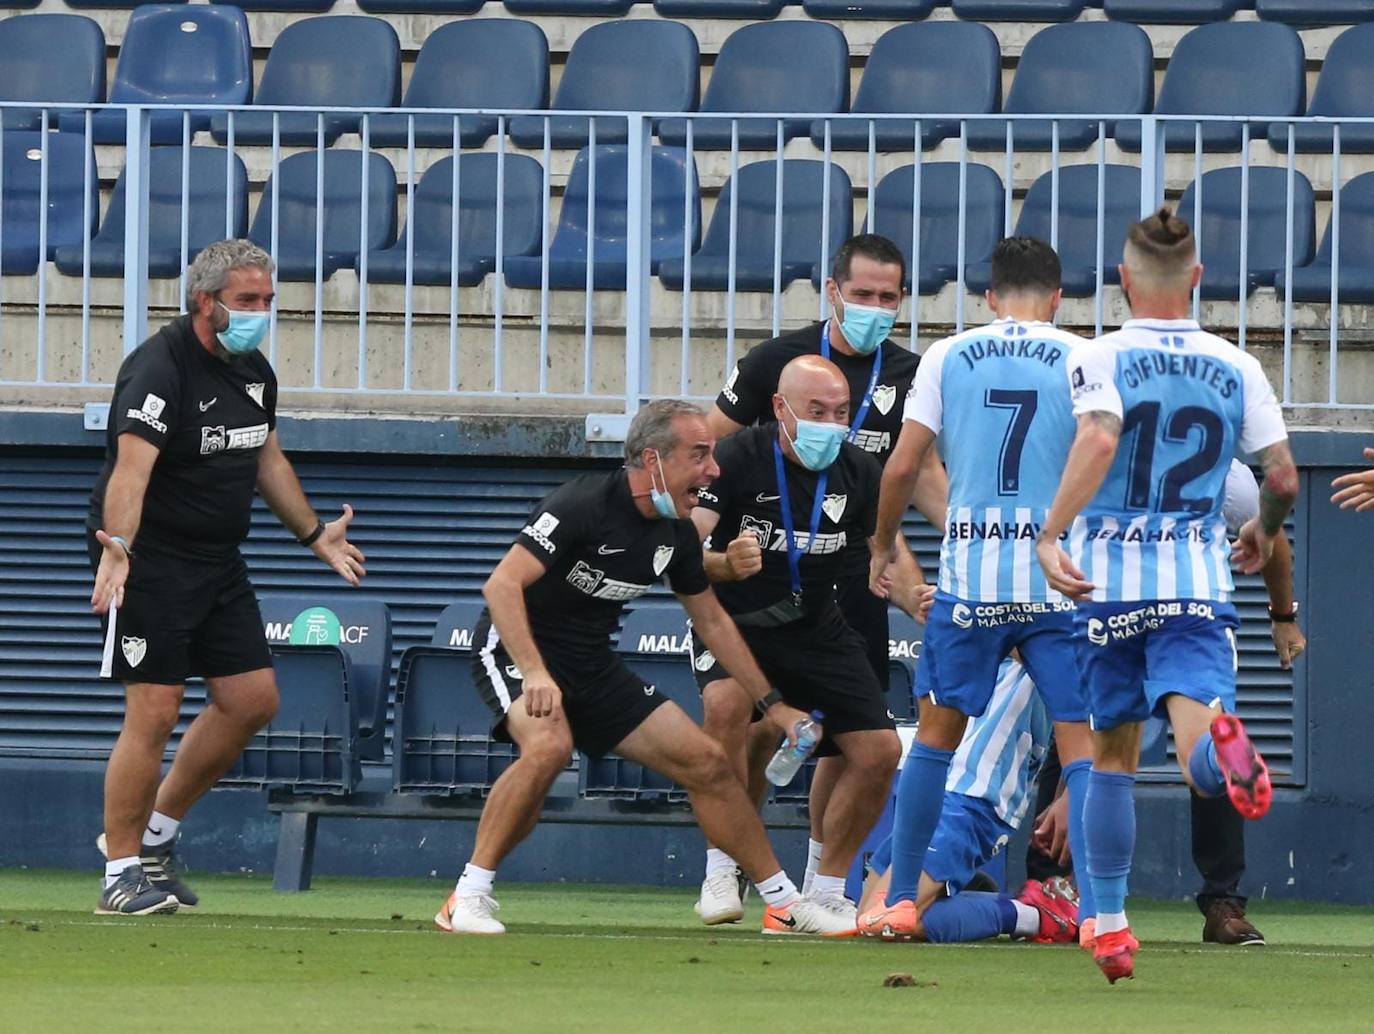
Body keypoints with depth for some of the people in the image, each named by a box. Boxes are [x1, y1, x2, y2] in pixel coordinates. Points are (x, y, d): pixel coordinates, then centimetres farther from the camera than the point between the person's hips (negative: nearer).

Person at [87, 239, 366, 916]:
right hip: (150, 562, -9)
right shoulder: (159, 369, -19)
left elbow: (267, 460, 26)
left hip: (218, 562, 9)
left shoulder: (254, 371, 9)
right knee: (154, 713, -11)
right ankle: (122, 874, -2)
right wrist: (115, 549, -47)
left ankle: (155, 833, 21)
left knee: (252, 701, 7)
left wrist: (315, 535, 35)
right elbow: (131, 466, -33)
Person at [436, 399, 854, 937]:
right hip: (516, 650, -7)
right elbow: (502, 585, -29)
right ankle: (467, 900, -28)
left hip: (592, 666, 7)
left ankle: (784, 905, 16)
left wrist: (772, 705, 16)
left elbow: (712, 621, 16)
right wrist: (534, 672, -40)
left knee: (706, 761, 3)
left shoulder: (676, 534, 1)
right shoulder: (583, 505, -23)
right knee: (550, 744, -37)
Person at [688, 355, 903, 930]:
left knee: (880, 752, -4)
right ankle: (721, 869, -23)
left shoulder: (858, 472, -5)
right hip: (733, 619, -5)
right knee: (728, 704, -34)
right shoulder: (740, 457, -18)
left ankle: (826, 891, 13)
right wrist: (725, 564, -45)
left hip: (816, 626, 5)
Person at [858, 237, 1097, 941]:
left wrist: (882, 546, 18)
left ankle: (900, 902, 14)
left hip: (970, 573, 1)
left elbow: (903, 466, 3)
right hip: (1062, 578, -1)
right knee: (1080, 744, 1)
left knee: (937, 736, 14)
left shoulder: (948, 357, 5)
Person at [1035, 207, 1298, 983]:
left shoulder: (1101, 360, -2)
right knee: (1201, 763, -14)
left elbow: (1099, 438, -21)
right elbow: (1283, 478, 7)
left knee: (1113, 753, 16)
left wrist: (1051, 535, -27)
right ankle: (1220, 744, -51)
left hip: (1108, 577, 0)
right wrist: (1265, 533, 29)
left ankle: (1110, 922, 19)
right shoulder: (1237, 369, 7)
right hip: (1199, 578, 0)